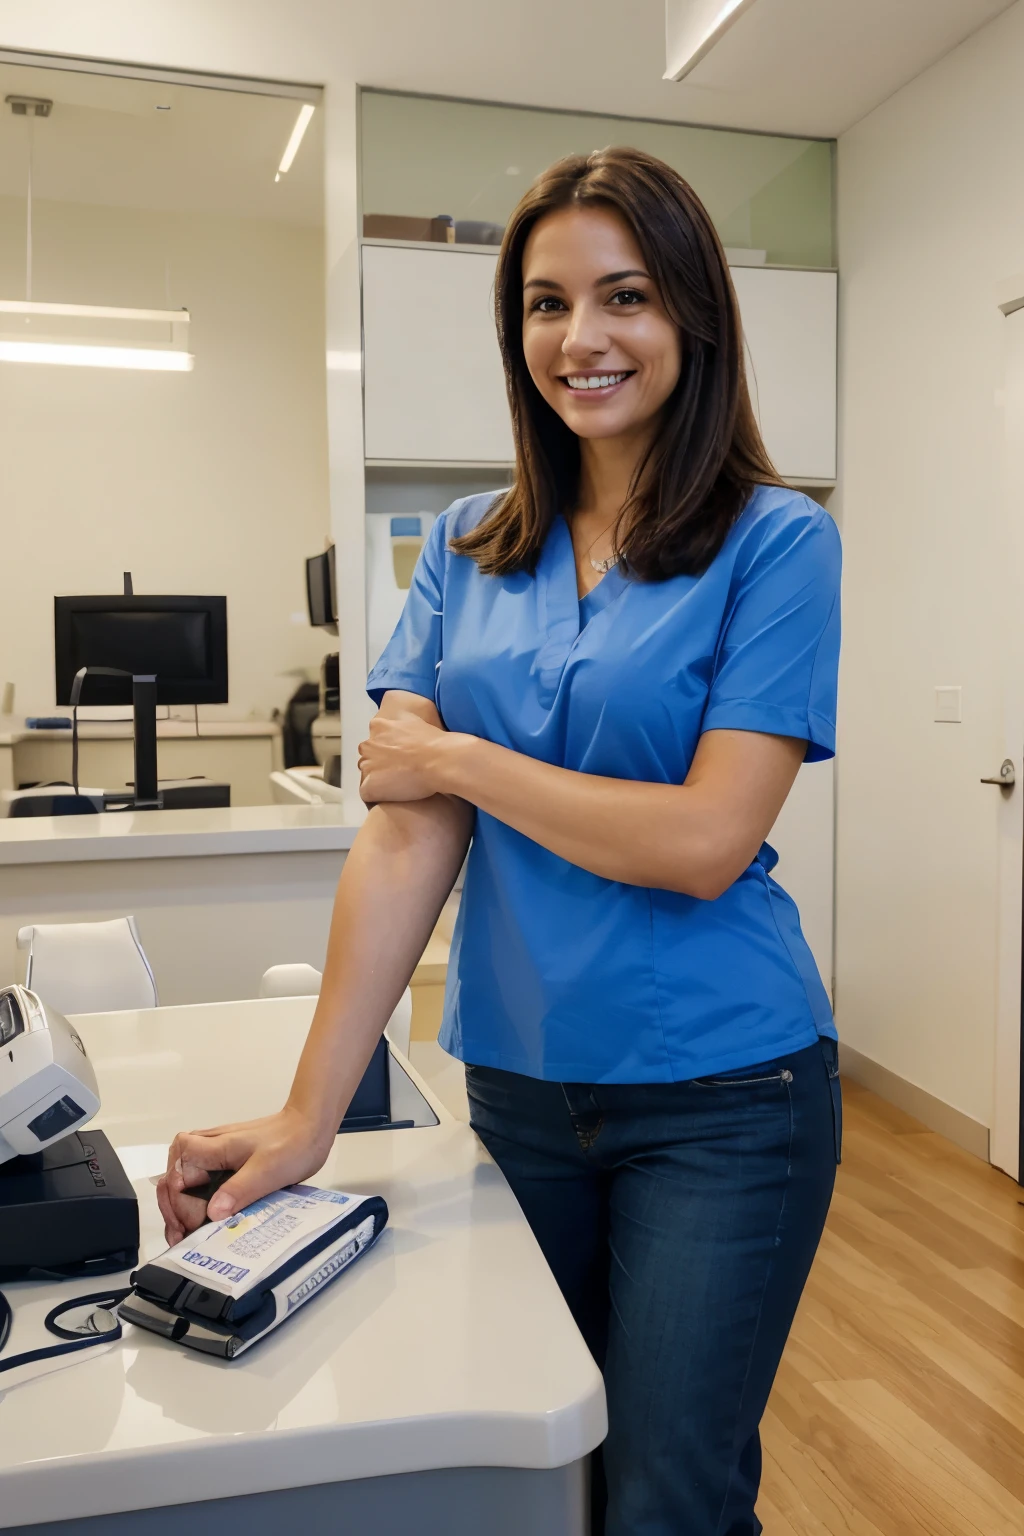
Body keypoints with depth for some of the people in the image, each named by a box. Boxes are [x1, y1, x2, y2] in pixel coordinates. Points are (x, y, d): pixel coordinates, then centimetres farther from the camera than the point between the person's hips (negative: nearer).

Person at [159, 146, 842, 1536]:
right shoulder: (467, 551, 2)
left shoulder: (776, 541, -9)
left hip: (718, 1098, -4)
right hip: (517, 1086, 4)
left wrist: (459, 758, -11)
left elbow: (706, 842, -18)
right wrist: (309, 1113, -10)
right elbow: (402, 837, -5)